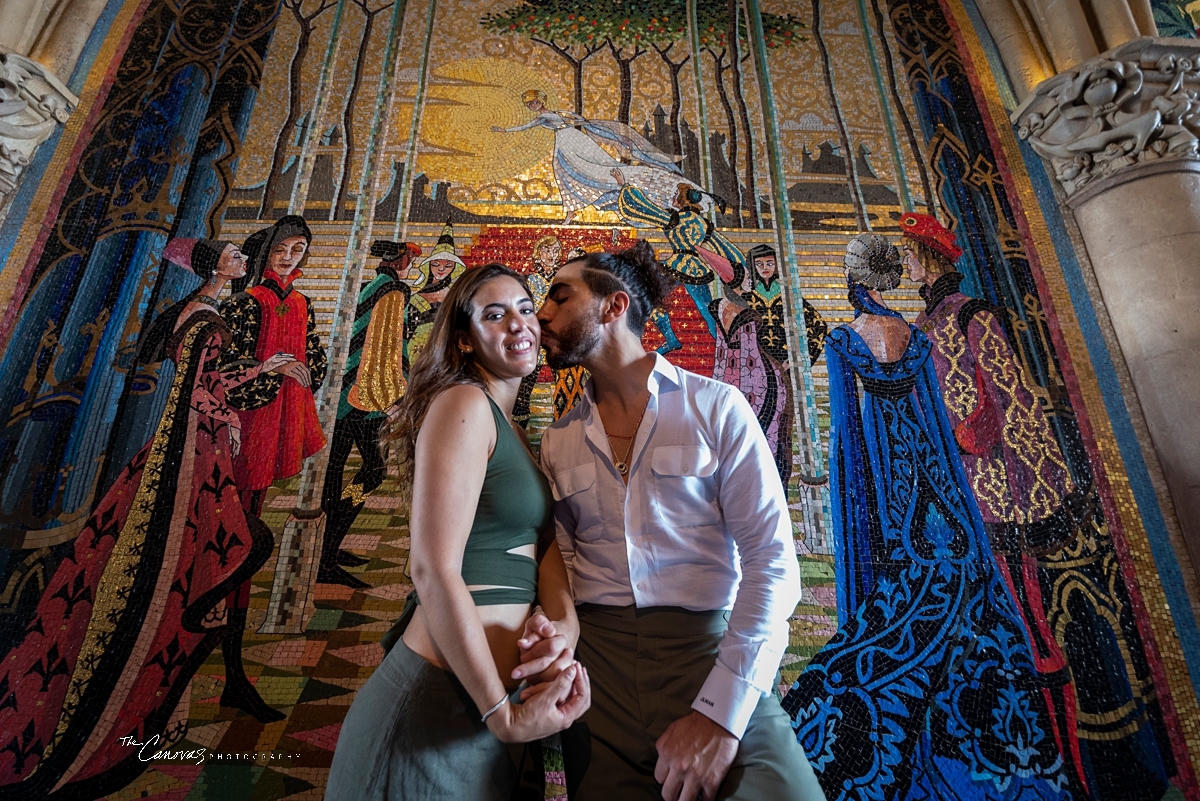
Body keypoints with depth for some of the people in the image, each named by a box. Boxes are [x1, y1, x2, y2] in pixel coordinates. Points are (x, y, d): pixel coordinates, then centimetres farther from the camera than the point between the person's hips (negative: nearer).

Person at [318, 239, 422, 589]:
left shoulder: (367, 289, 19)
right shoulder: (394, 293, -8)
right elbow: (387, 347, -15)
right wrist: (390, 399, -15)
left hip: (344, 388, 10)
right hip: (363, 394, -10)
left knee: (335, 466, 12)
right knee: (373, 469, -6)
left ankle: (327, 548, 23)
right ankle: (326, 560, -5)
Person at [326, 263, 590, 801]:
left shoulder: (514, 432, 11)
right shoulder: (464, 403, -16)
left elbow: (542, 540, 1)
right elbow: (435, 572, -22)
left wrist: (563, 625, -18)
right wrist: (504, 714, -18)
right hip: (443, 706, -8)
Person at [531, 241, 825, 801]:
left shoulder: (716, 407, -5)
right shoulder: (557, 441, 8)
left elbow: (772, 560, -10)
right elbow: (564, 557, 12)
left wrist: (721, 710, -18)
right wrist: (559, 628, -10)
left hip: (713, 651, -3)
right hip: (597, 658, 3)